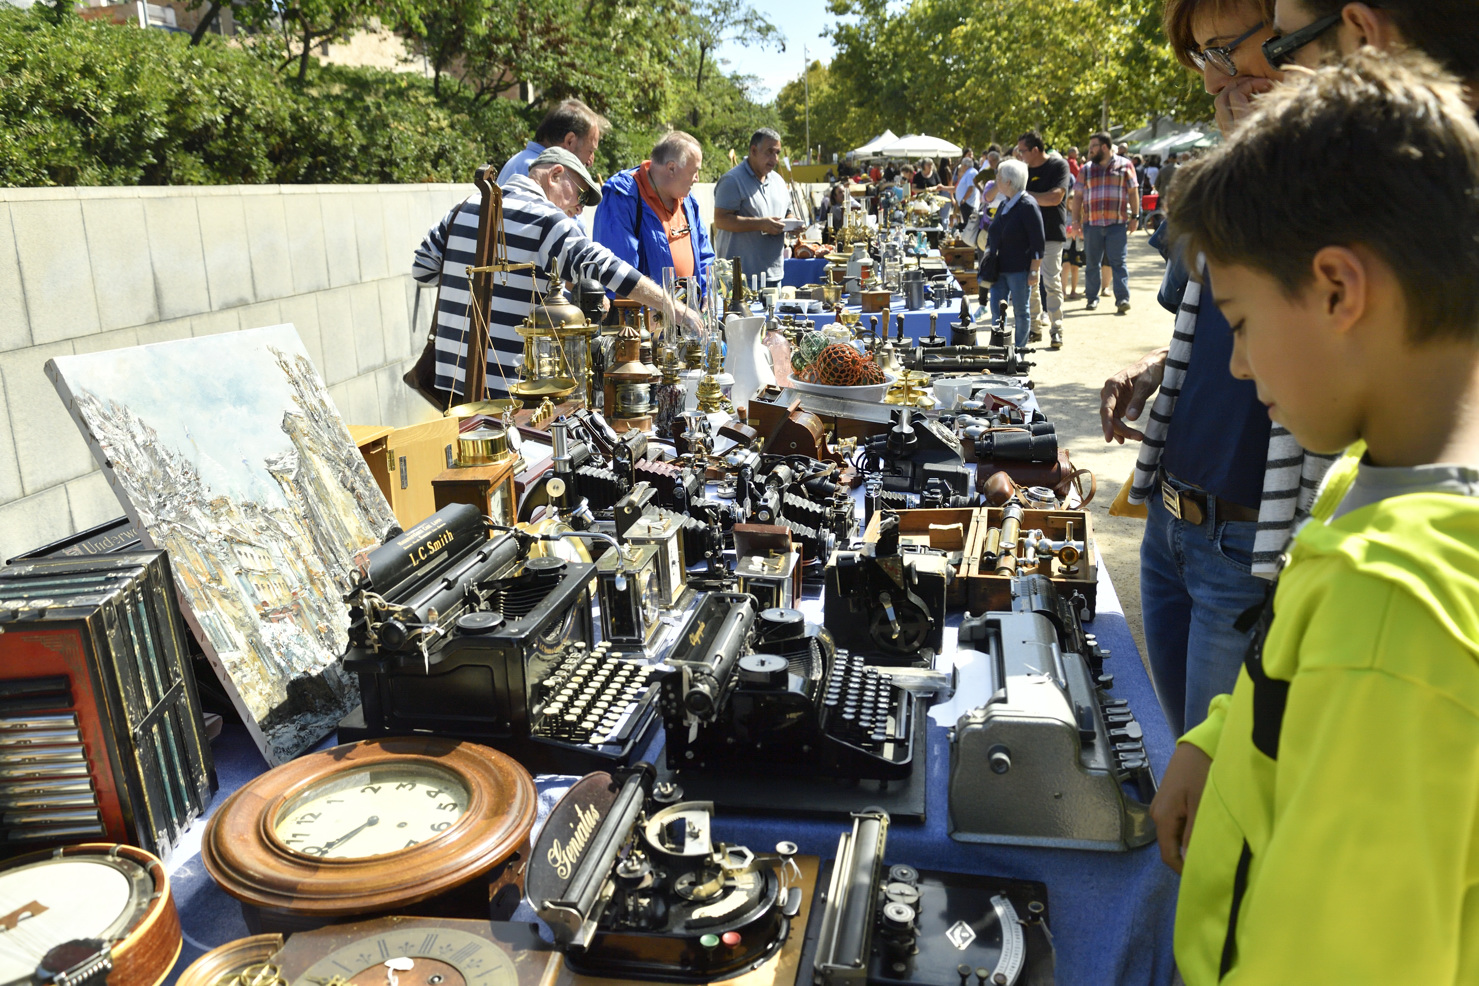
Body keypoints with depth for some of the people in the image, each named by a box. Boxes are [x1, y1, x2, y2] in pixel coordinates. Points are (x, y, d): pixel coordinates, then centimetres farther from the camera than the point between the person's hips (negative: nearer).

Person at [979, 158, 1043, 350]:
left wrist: (1034, 272, -17)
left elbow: (1037, 243, -15)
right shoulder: (1003, 206, 13)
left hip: (1019, 270, -8)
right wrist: (988, 259, 17)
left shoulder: (1028, 206, -12)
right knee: (996, 311, 6)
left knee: (1021, 312, 3)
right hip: (999, 269, 8)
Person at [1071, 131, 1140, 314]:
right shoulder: (1086, 169, 13)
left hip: (1117, 224, -3)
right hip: (1092, 224, 3)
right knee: (1092, 263, 7)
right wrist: (1076, 220, 4)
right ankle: (1092, 298, 17)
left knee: (1118, 262, -7)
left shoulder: (1124, 165, 6)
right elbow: (1078, 197, 12)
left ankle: (1123, 299, -9)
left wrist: (1135, 217, 0)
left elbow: (1133, 192, 6)